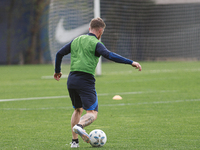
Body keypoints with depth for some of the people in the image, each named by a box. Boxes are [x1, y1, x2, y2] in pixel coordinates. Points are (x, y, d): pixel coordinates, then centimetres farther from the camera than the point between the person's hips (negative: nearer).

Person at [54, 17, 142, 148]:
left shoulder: (76, 41, 16)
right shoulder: (96, 44, -4)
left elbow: (59, 54, 22)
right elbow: (109, 55, -20)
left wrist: (57, 71, 38)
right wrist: (131, 62, -21)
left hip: (72, 80, 7)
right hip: (86, 80, -7)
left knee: (78, 109, 23)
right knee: (92, 113, -6)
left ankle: (74, 141, 18)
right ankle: (79, 126, -36)